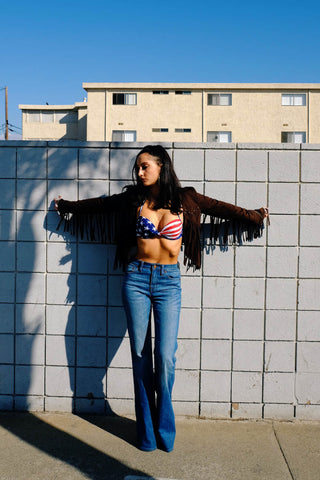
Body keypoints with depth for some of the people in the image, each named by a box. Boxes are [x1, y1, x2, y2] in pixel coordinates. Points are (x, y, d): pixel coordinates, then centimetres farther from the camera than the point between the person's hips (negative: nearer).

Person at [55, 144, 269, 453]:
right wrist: (67, 205, 28)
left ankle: (164, 427, 17)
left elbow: (219, 208, 12)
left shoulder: (184, 199, 1)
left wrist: (253, 216, 21)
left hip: (168, 281, -1)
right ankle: (146, 430, 19)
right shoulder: (134, 199, 5)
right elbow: (99, 204, 18)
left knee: (165, 356, -6)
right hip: (137, 278, 2)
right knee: (140, 355, 4)